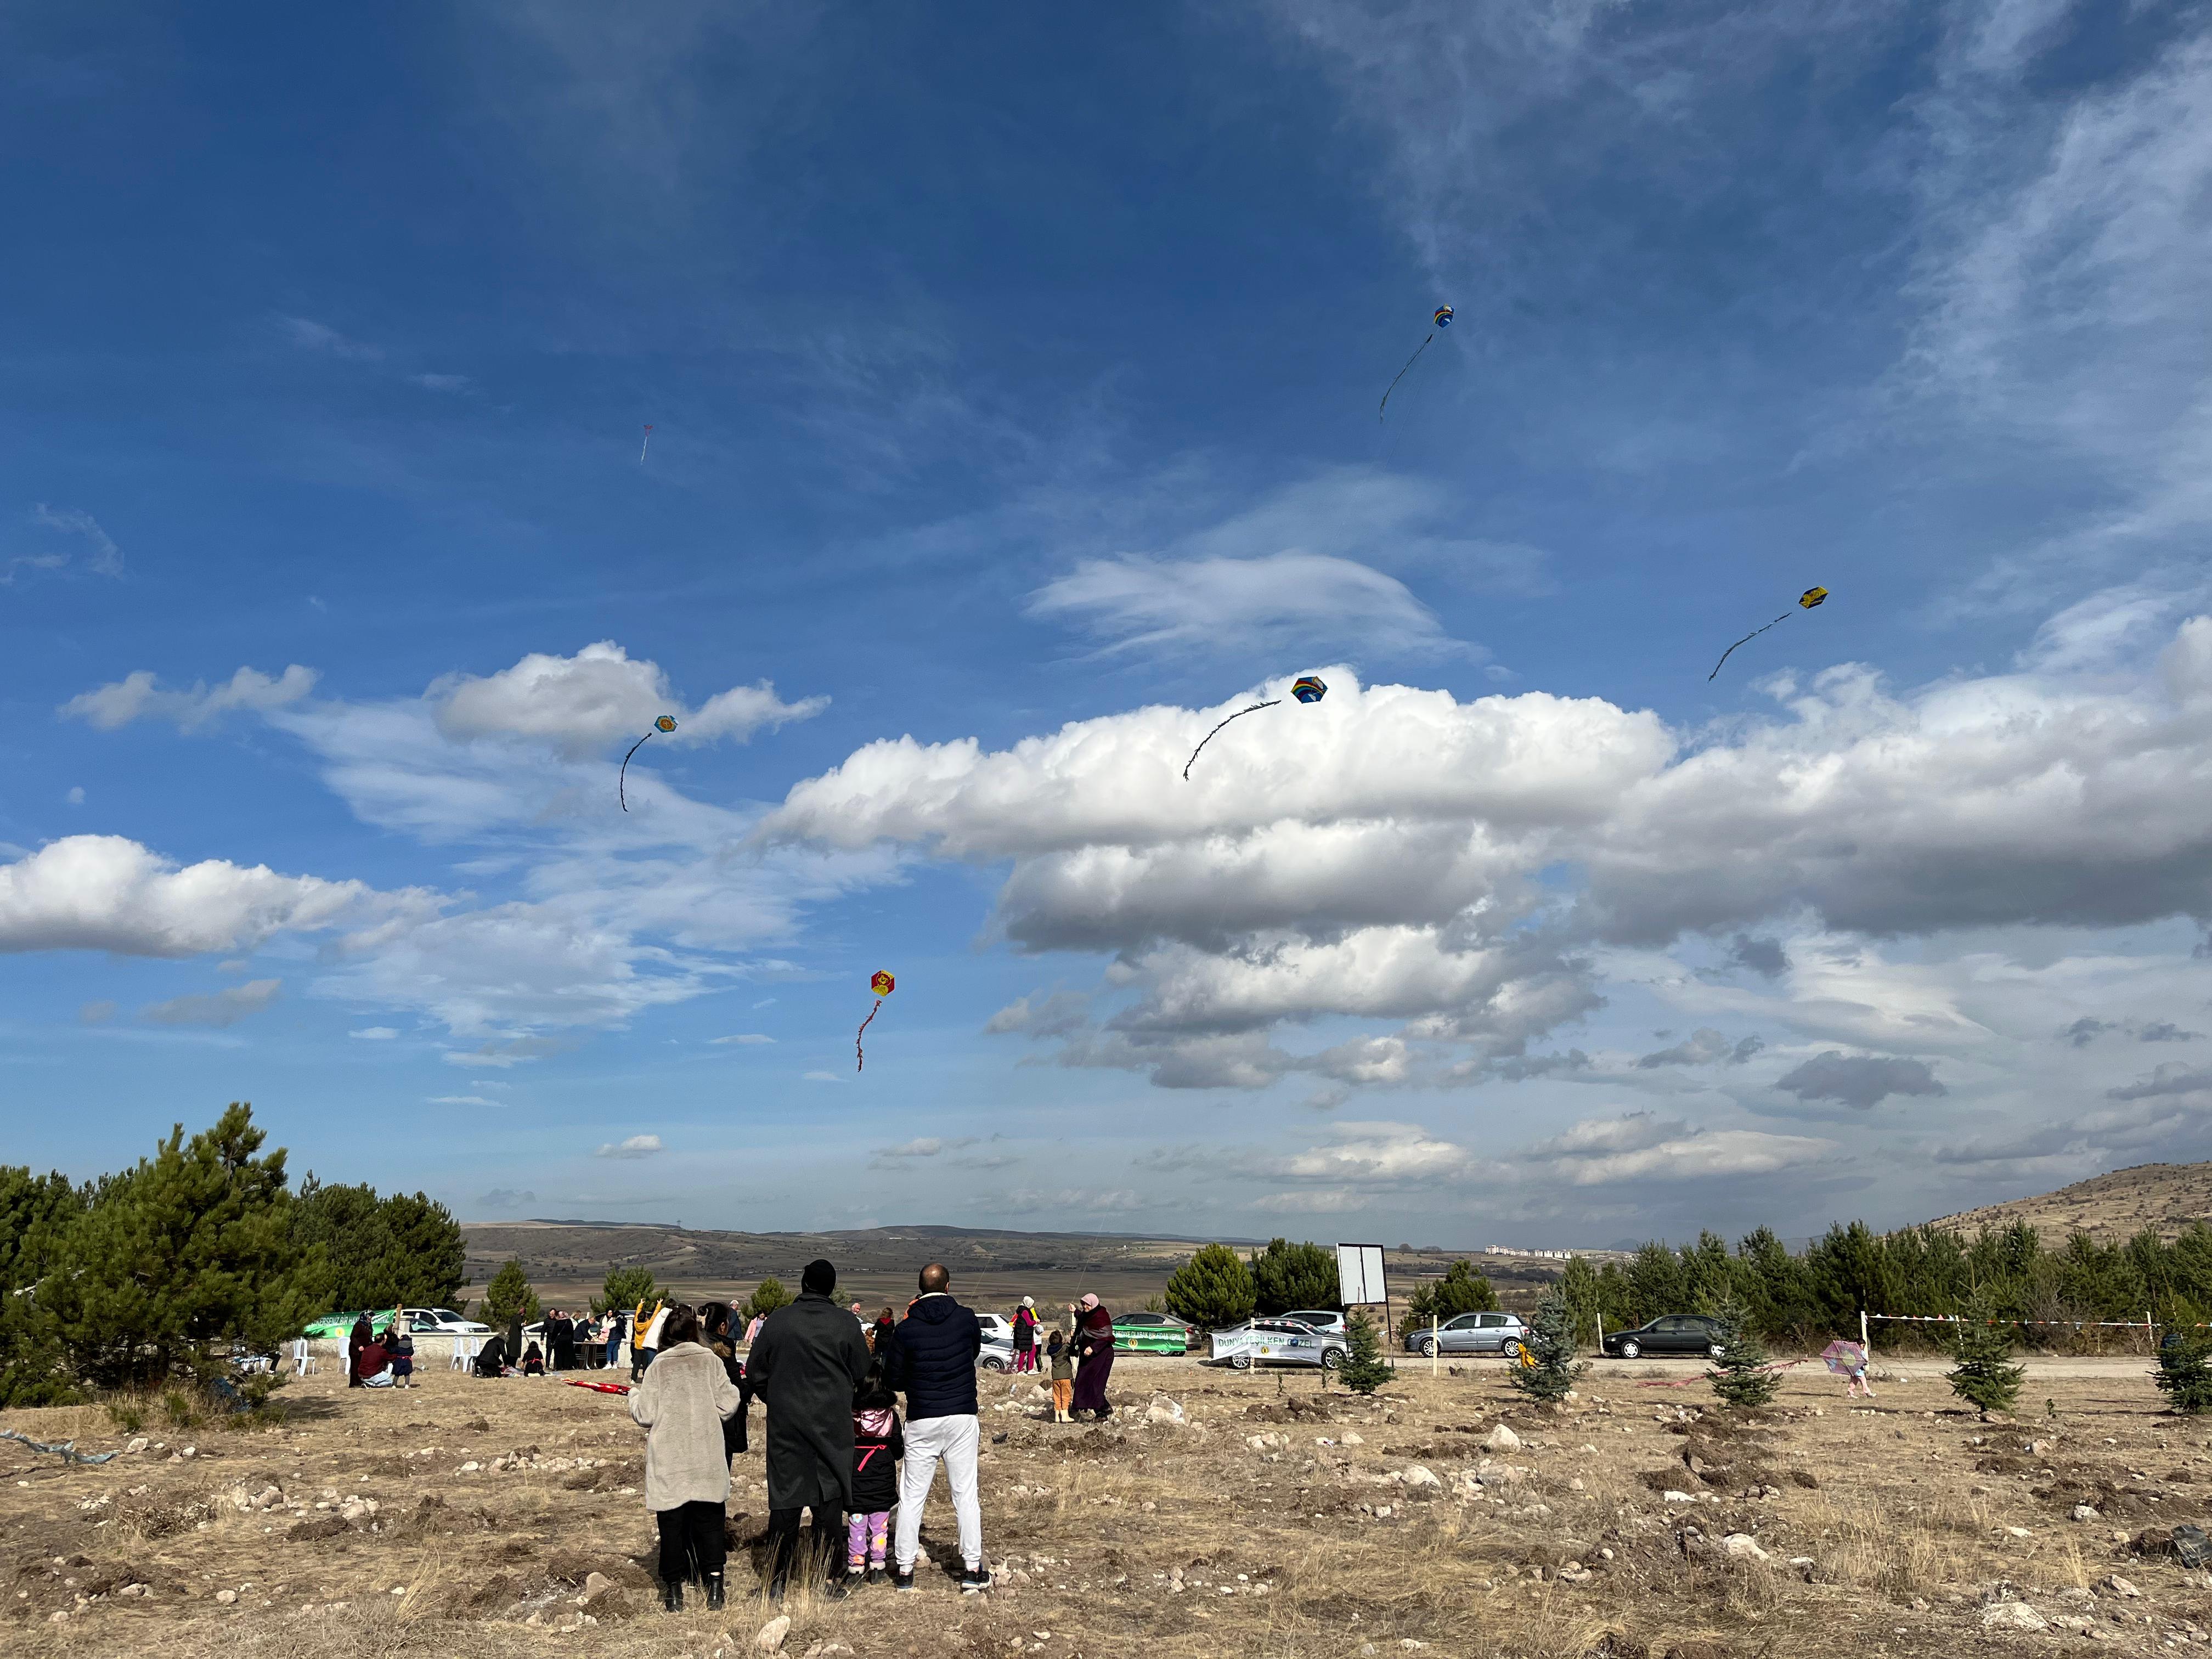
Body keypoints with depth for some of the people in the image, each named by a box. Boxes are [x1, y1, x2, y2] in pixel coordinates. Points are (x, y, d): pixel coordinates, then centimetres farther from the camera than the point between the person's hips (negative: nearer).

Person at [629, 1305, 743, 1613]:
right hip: (707, 1461, 1)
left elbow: (645, 1416, -6)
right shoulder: (711, 1362, -3)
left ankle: (674, 1592, 14)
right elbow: (727, 1405, -3)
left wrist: (634, 1396, 14)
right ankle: (714, 1590, 10)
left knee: (672, 1523, 9)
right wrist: (733, 1388, 18)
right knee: (709, 1521, 10)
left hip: (668, 1463, -1)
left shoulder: (659, 1366, -6)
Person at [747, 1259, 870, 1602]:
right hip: (833, 1425, -1)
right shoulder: (846, 1323, -5)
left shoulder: (776, 1321, -2)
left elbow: (756, 1371, 3)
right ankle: (826, 1580, 9)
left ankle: (778, 1582, 10)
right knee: (830, 1498, 7)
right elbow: (862, 1373, 2)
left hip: (785, 1423, 1)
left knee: (784, 1499, 7)